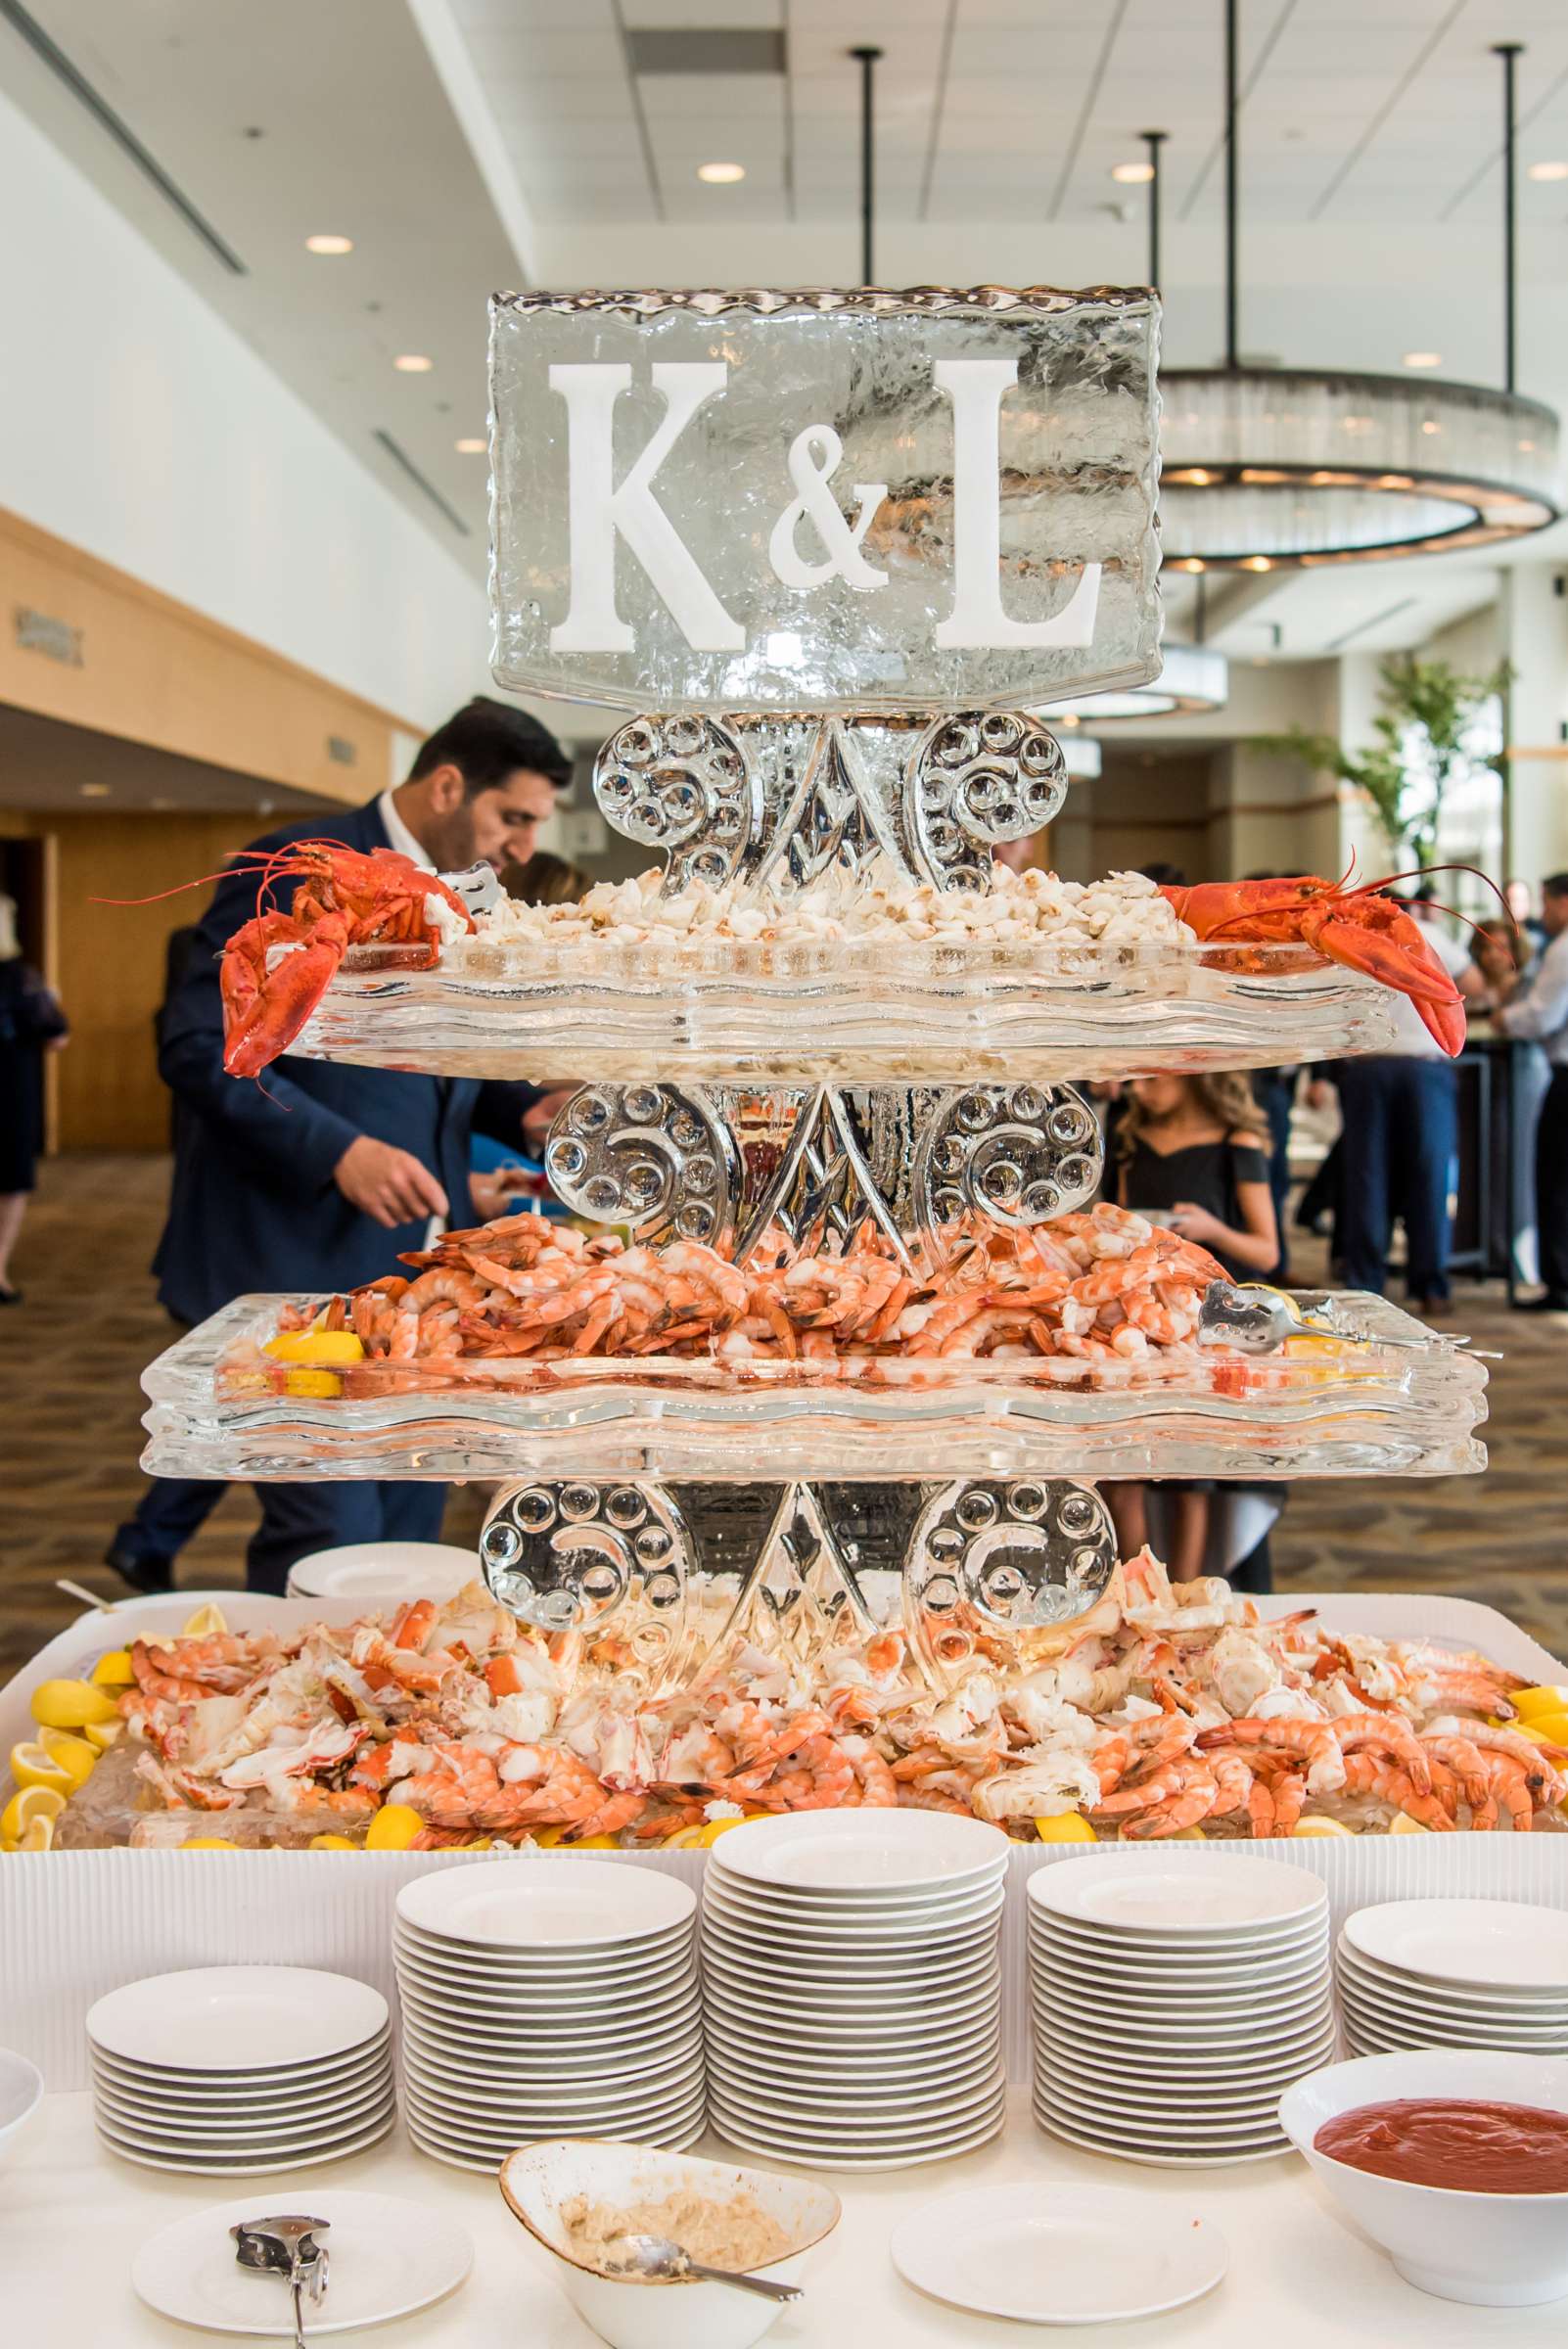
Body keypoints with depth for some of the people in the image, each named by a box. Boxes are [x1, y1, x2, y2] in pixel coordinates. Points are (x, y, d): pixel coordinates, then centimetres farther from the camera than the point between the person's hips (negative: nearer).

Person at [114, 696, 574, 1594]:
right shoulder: (298, 872, -12)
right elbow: (201, 1046, -18)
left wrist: (523, 1109, 4)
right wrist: (339, 1150, -28)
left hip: (418, 1269, 8)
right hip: (301, 1263, -8)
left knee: (408, 1533, 12)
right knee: (331, 1541, -9)